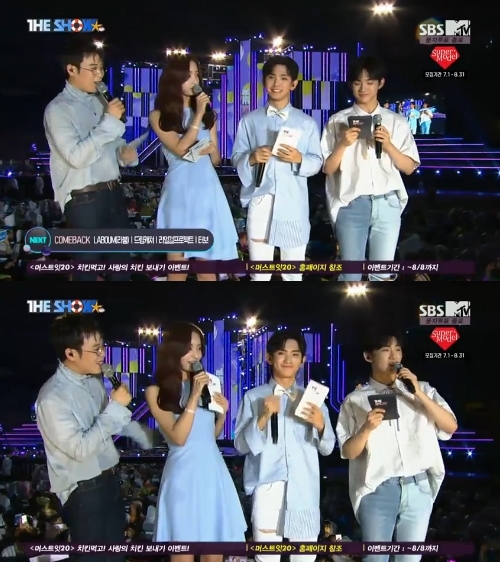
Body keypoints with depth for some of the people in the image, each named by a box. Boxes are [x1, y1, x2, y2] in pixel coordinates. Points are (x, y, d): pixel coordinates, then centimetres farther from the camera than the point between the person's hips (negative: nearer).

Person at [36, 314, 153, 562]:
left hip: (110, 480, 8)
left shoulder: (94, 381, 2)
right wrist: (114, 406, -26)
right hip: (84, 492, -8)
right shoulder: (53, 398, -24)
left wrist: (150, 437, 25)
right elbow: (80, 449, -28)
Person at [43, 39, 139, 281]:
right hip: (84, 200, -7)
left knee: (122, 257, 17)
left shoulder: (99, 101, 11)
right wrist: (109, 121, -22)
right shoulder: (58, 109, -13)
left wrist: (124, 151, -1)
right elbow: (76, 156, -23)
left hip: (113, 191, 7)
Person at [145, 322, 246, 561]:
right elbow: (178, 437, -15)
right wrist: (194, 396, -17)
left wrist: (222, 413, 0)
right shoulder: (157, 391, -5)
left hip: (213, 472, 5)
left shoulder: (205, 384, 10)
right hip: (185, 476, -5)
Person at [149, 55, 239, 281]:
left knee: (207, 266, 4)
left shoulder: (208, 113, 13)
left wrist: (210, 149, -7)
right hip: (179, 191, -3)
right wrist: (198, 114, -12)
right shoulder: (159, 116, -1)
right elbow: (181, 149, -13)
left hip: (207, 189, 3)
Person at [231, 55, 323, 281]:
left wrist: (299, 159, -14)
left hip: (293, 205, 0)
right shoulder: (250, 120, 8)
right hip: (260, 203, 0)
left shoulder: (306, 122, 7)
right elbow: (236, 158, 8)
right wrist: (251, 158, -14)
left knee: (293, 272, 7)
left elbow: (317, 162, 6)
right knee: (259, 272, 2)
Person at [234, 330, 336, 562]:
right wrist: (263, 418, -13)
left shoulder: (312, 398, 14)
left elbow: (327, 448, 12)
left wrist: (321, 425, -8)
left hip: (304, 488, 3)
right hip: (267, 485, -2)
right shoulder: (253, 397, 6)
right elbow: (241, 444, 1)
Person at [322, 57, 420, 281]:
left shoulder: (396, 122, 8)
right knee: (351, 273, 0)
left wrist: (388, 146, -10)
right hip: (352, 204, -1)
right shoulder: (338, 121, 5)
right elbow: (328, 168, 4)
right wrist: (343, 144, -13)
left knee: (382, 273, 5)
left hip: (387, 204, 1)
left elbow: (409, 168, 6)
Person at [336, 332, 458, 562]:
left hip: (418, 487, 2)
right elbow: (348, 452, 4)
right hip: (378, 489, -2)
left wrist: (419, 394, -7)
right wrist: (367, 428, -15)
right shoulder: (356, 400, 5)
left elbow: (450, 426, 2)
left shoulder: (422, 389, 12)